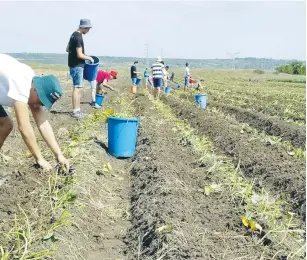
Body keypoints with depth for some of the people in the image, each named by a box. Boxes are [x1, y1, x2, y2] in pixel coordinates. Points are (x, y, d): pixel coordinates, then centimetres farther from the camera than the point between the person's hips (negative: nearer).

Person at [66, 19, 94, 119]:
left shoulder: (74, 35, 13)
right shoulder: (78, 37, -17)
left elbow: (67, 49, 22)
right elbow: (80, 55, -21)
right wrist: (89, 58, -7)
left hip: (74, 65, 10)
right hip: (77, 66, -10)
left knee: (79, 89, 13)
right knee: (77, 88, -8)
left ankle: (77, 110, 18)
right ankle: (75, 111, -5)